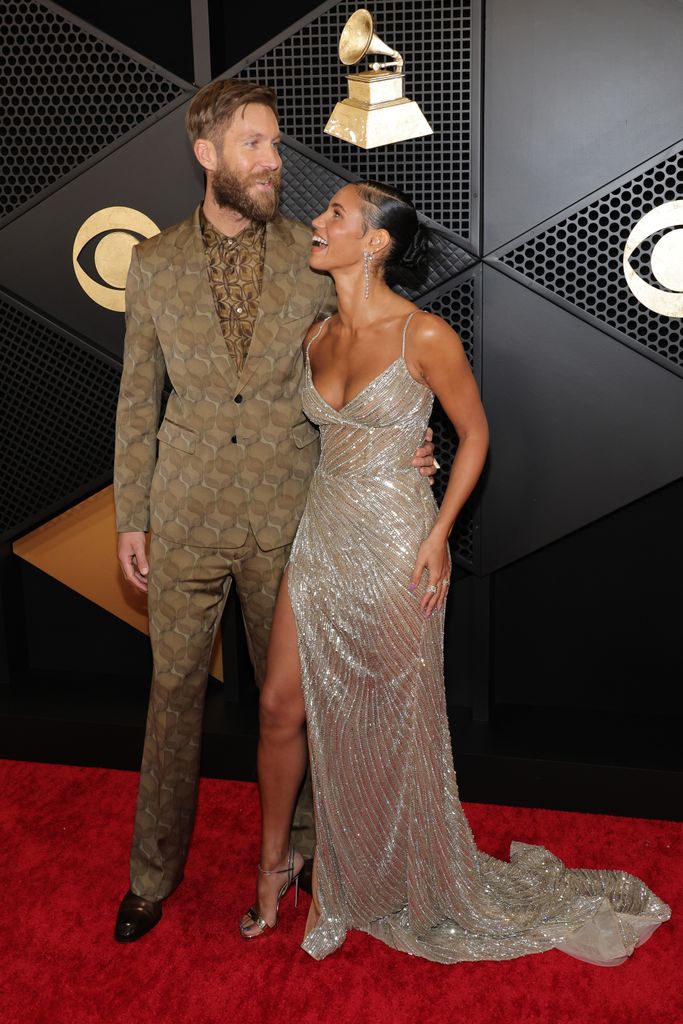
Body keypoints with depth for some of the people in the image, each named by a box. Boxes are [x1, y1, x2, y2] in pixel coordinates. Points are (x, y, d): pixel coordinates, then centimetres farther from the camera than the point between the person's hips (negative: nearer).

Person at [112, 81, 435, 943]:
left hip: (286, 515, 0)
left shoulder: (315, 258, -1)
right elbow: (137, 398, 5)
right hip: (187, 516, 1)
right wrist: (129, 517, 4)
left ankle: (303, 840, 34)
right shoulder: (153, 263, 1)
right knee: (174, 688, 10)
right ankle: (154, 872, 28)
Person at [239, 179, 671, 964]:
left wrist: (438, 534, -11)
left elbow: (474, 433, -5)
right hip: (321, 536, 6)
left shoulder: (424, 336, -14)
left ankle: (401, 876, 35)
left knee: (393, 720, 10)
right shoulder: (317, 338, 5)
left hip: (394, 544, -5)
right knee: (281, 706, 8)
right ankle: (274, 859, 31)